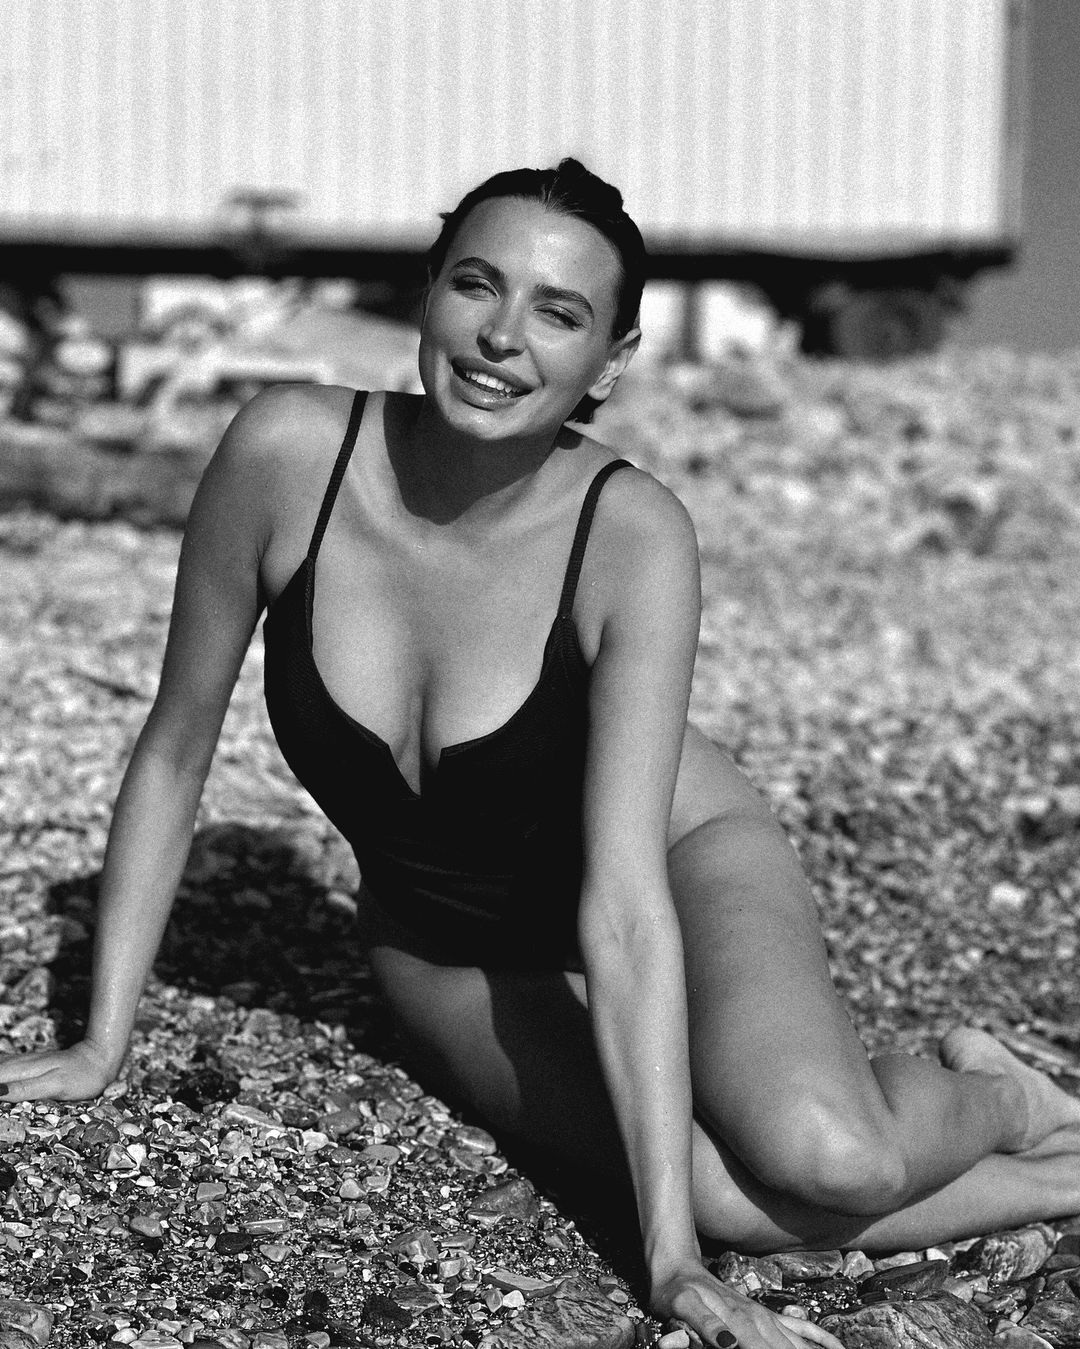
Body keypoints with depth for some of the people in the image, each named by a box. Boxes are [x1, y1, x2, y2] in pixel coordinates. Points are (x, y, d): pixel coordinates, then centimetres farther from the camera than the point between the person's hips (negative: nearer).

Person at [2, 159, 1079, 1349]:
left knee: (824, 1157, -32)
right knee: (744, 1198, -27)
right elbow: (175, 750, -9)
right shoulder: (287, 455, -22)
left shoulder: (631, 536, -27)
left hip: (690, 868, -1)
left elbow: (624, 898, -31)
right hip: (449, 958, 2)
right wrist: (101, 1043, -8)